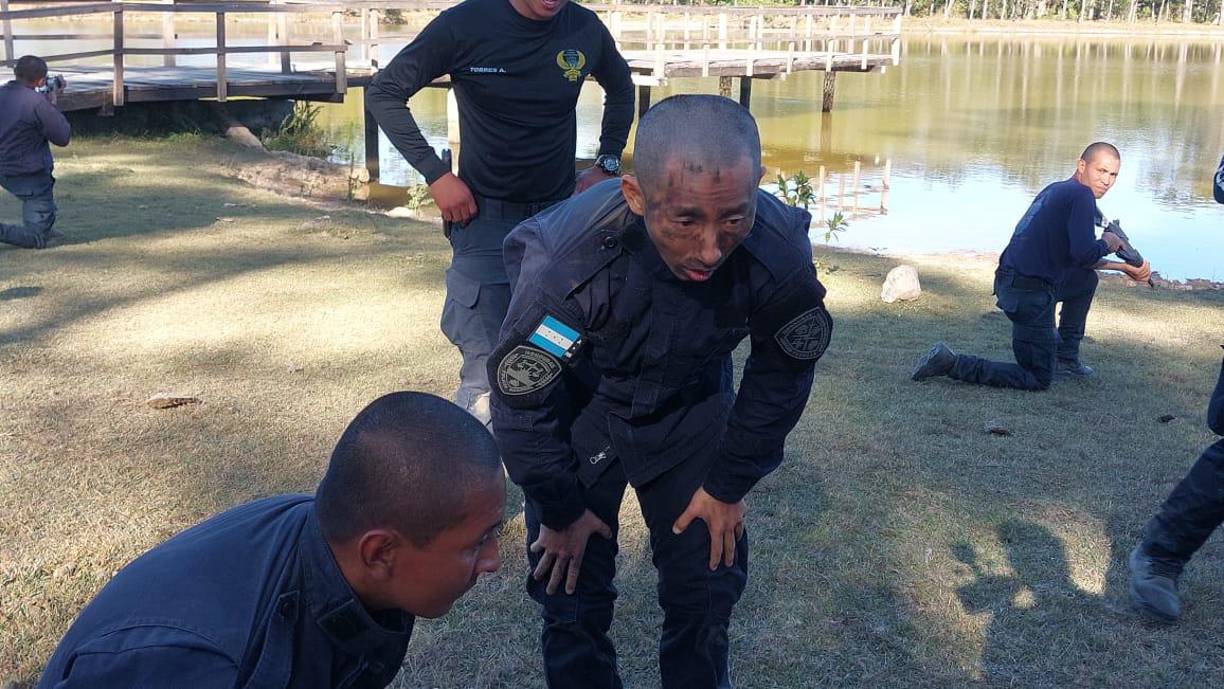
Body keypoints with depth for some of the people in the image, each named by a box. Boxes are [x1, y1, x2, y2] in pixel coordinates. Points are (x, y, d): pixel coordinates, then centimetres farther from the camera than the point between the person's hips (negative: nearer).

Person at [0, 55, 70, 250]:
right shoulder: (38, 102, -23)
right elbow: (63, 138, -14)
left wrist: (48, 102, 13)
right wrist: (52, 104, -3)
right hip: (30, 175, -8)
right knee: (38, 240, -2)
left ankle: (43, 228, 41)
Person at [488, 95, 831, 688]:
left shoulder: (780, 253, -32)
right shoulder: (565, 260, -38)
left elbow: (781, 375, -10)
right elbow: (521, 400, -21)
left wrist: (729, 486, -1)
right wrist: (562, 512, -8)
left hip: (692, 406, 2)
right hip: (578, 403, -2)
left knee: (710, 578, 5)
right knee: (570, 584, 0)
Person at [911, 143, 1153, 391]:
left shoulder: (1057, 190, 18)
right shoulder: (1081, 195, -11)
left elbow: (1073, 256, 28)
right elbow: (1083, 254, -23)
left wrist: (1123, 267, 27)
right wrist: (1107, 244, 0)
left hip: (1009, 281, 10)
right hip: (1029, 295, -10)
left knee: (1087, 280, 31)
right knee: (1038, 380, 1)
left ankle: (1065, 358, 33)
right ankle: (952, 363, -8)